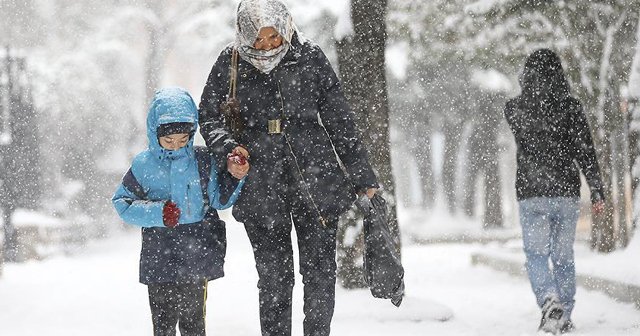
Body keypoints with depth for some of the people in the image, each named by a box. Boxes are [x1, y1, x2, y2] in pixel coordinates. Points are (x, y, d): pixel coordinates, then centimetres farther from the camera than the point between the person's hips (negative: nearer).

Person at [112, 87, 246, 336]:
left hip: (196, 255, 1)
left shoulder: (203, 163, 3)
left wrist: (235, 177, -8)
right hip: (159, 257, -1)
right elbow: (123, 203, 0)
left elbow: (220, 200, 8)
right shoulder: (143, 165, -1)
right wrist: (157, 213, -14)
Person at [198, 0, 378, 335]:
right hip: (261, 185, 0)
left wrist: (364, 178, 5)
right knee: (273, 276, 3)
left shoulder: (310, 58, 1)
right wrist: (227, 146, -11)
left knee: (321, 270, 0)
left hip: (314, 178, 0)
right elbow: (208, 115, 10)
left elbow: (340, 122, 5)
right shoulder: (230, 63, 1)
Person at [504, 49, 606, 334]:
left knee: (536, 255, 5)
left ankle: (550, 300, -20)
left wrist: (530, 89, 17)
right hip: (567, 193, 1)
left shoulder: (514, 109, -2)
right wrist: (597, 190, -3)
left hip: (531, 195, -1)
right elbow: (585, 151, -7)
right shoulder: (570, 107, -5)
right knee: (564, 256, 12)